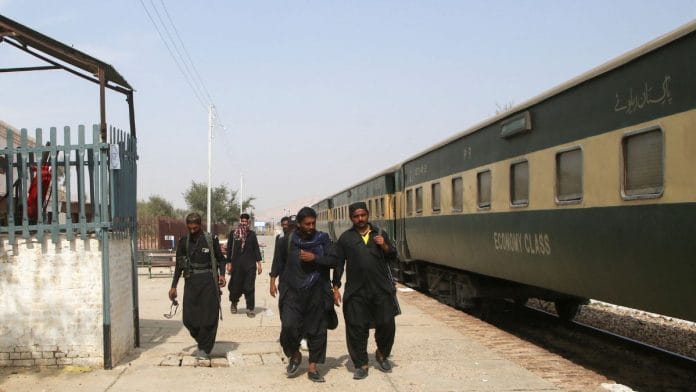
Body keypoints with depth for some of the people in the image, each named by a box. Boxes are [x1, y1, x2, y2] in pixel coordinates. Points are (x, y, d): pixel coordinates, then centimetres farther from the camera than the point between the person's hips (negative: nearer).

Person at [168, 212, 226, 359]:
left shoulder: (211, 239, 0)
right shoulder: (184, 242, 8)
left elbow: (220, 259, 8)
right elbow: (179, 265, 13)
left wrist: (222, 274, -10)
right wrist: (173, 286, 10)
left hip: (208, 281, -3)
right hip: (191, 281, 3)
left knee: (208, 317, -3)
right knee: (188, 318, 1)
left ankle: (205, 349, 8)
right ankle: (201, 343, 24)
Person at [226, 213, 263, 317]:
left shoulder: (252, 234, 7)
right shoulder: (233, 233, 3)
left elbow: (256, 249, 8)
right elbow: (229, 249, 5)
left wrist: (259, 263, 4)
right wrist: (229, 263, 2)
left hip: (250, 265, 1)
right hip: (237, 265, -1)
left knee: (250, 288, -1)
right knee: (235, 286, 5)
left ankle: (250, 309, 5)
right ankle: (233, 303, 31)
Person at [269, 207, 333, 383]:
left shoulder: (323, 239, 0)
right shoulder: (288, 240, 0)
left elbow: (333, 260, -4)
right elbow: (279, 260, 12)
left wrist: (314, 257, -15)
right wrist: (273, 280, 6)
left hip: (316, 293, 1)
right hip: (292, 291, -1)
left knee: (317, 330, 5)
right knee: (289, 326, -13)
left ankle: (312, 368, 18)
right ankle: (295, 355, 16)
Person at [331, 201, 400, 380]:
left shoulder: (379, 233, 11)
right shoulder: (345, 238, 6)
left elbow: (393, 256, 16)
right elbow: (337, 263, 6)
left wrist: (385, 246, -5)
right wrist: (335, 288, 2)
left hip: (381, 289, 2)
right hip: (356, 291, -1)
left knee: (387, 324, 6)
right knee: (357, 328, 1)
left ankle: (382, 354, 32)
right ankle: (361, 365, 14)